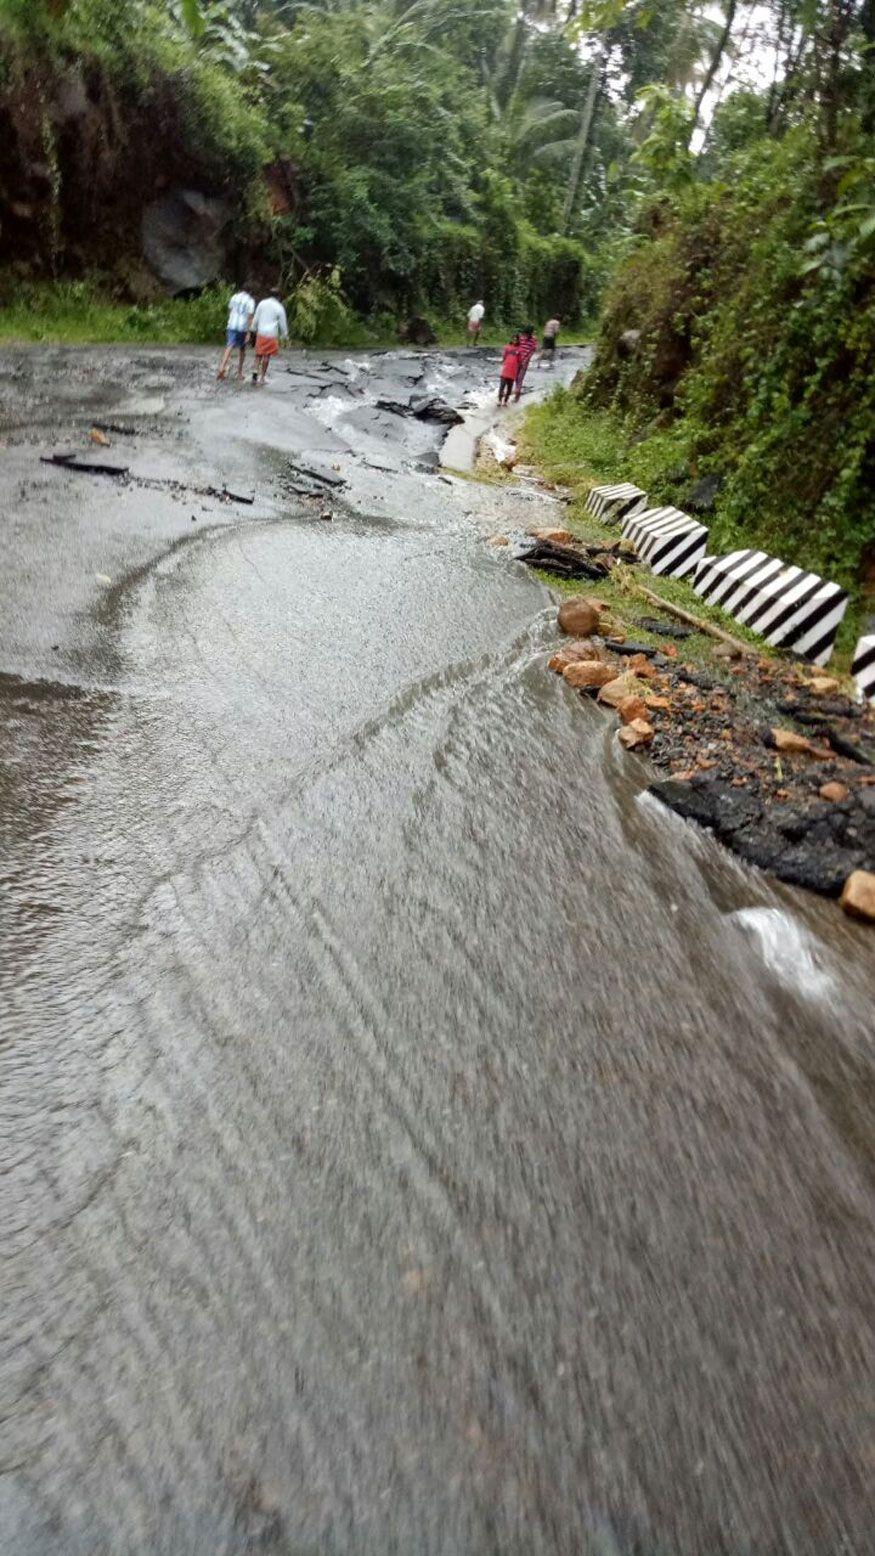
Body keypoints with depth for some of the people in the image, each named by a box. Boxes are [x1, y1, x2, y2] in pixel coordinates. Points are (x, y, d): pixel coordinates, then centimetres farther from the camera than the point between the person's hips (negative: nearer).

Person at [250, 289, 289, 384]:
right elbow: (283, 323, -1)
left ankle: (256, 373, -7)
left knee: (259, 354, 11)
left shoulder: (262, 303, 2)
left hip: (261, 333, 2)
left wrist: (253, 329, 19)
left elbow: (256, 318, 6)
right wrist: (285, 335, 13)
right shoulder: (279, 308, -5)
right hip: (271, 334, -2)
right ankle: (262, 377, 9)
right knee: (267, 356, 6)